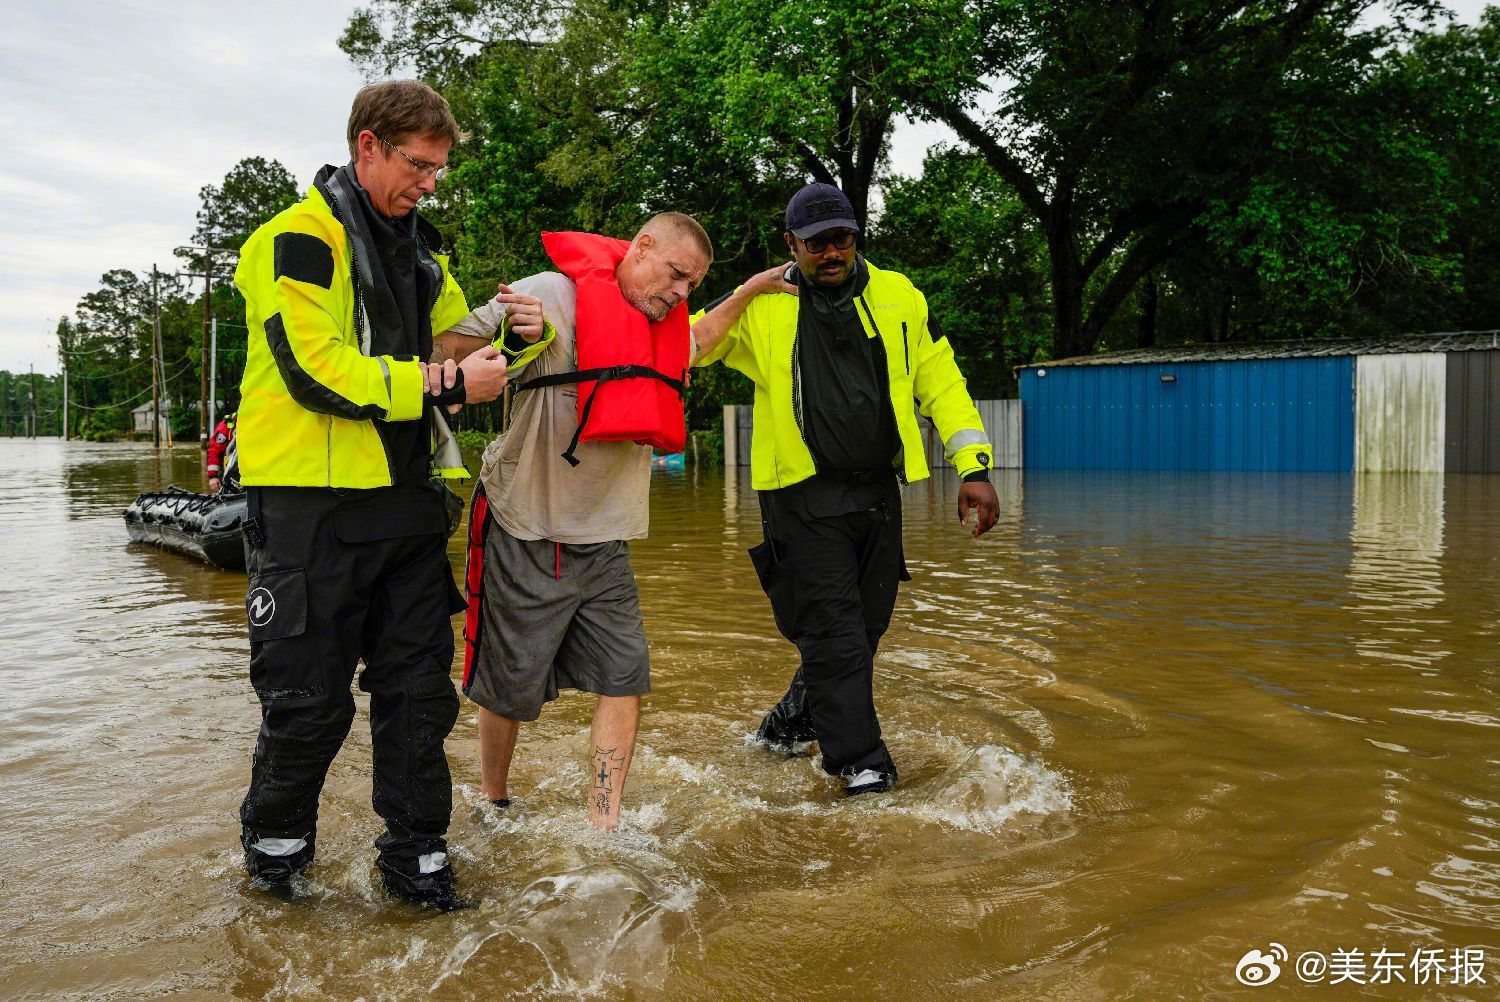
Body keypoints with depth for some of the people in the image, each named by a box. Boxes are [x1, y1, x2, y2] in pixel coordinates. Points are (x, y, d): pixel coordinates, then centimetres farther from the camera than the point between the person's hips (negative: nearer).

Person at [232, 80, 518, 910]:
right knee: (309, 696, 2)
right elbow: (316, 371, -18)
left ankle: (414, 855, 21)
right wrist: (442, 386, -18)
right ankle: (273, 843, 27)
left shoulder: (420, 251, 18)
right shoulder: (300, 239, -7)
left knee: (419, 685, 8)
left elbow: (460, 339, 22)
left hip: (404, 496, 7)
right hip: (311, 502, -7)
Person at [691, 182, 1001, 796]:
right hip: (803, 497, -4)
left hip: (878, 493, 4)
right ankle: (860, 764, 4)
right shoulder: (763, 307, -1)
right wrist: (747, 292, -10)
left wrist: (973, 469, -2)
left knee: (863, 630, 13)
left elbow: (942, 385, 7)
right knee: (833, 632, -7)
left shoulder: (899, 297, 6)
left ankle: (791, 724, 34)